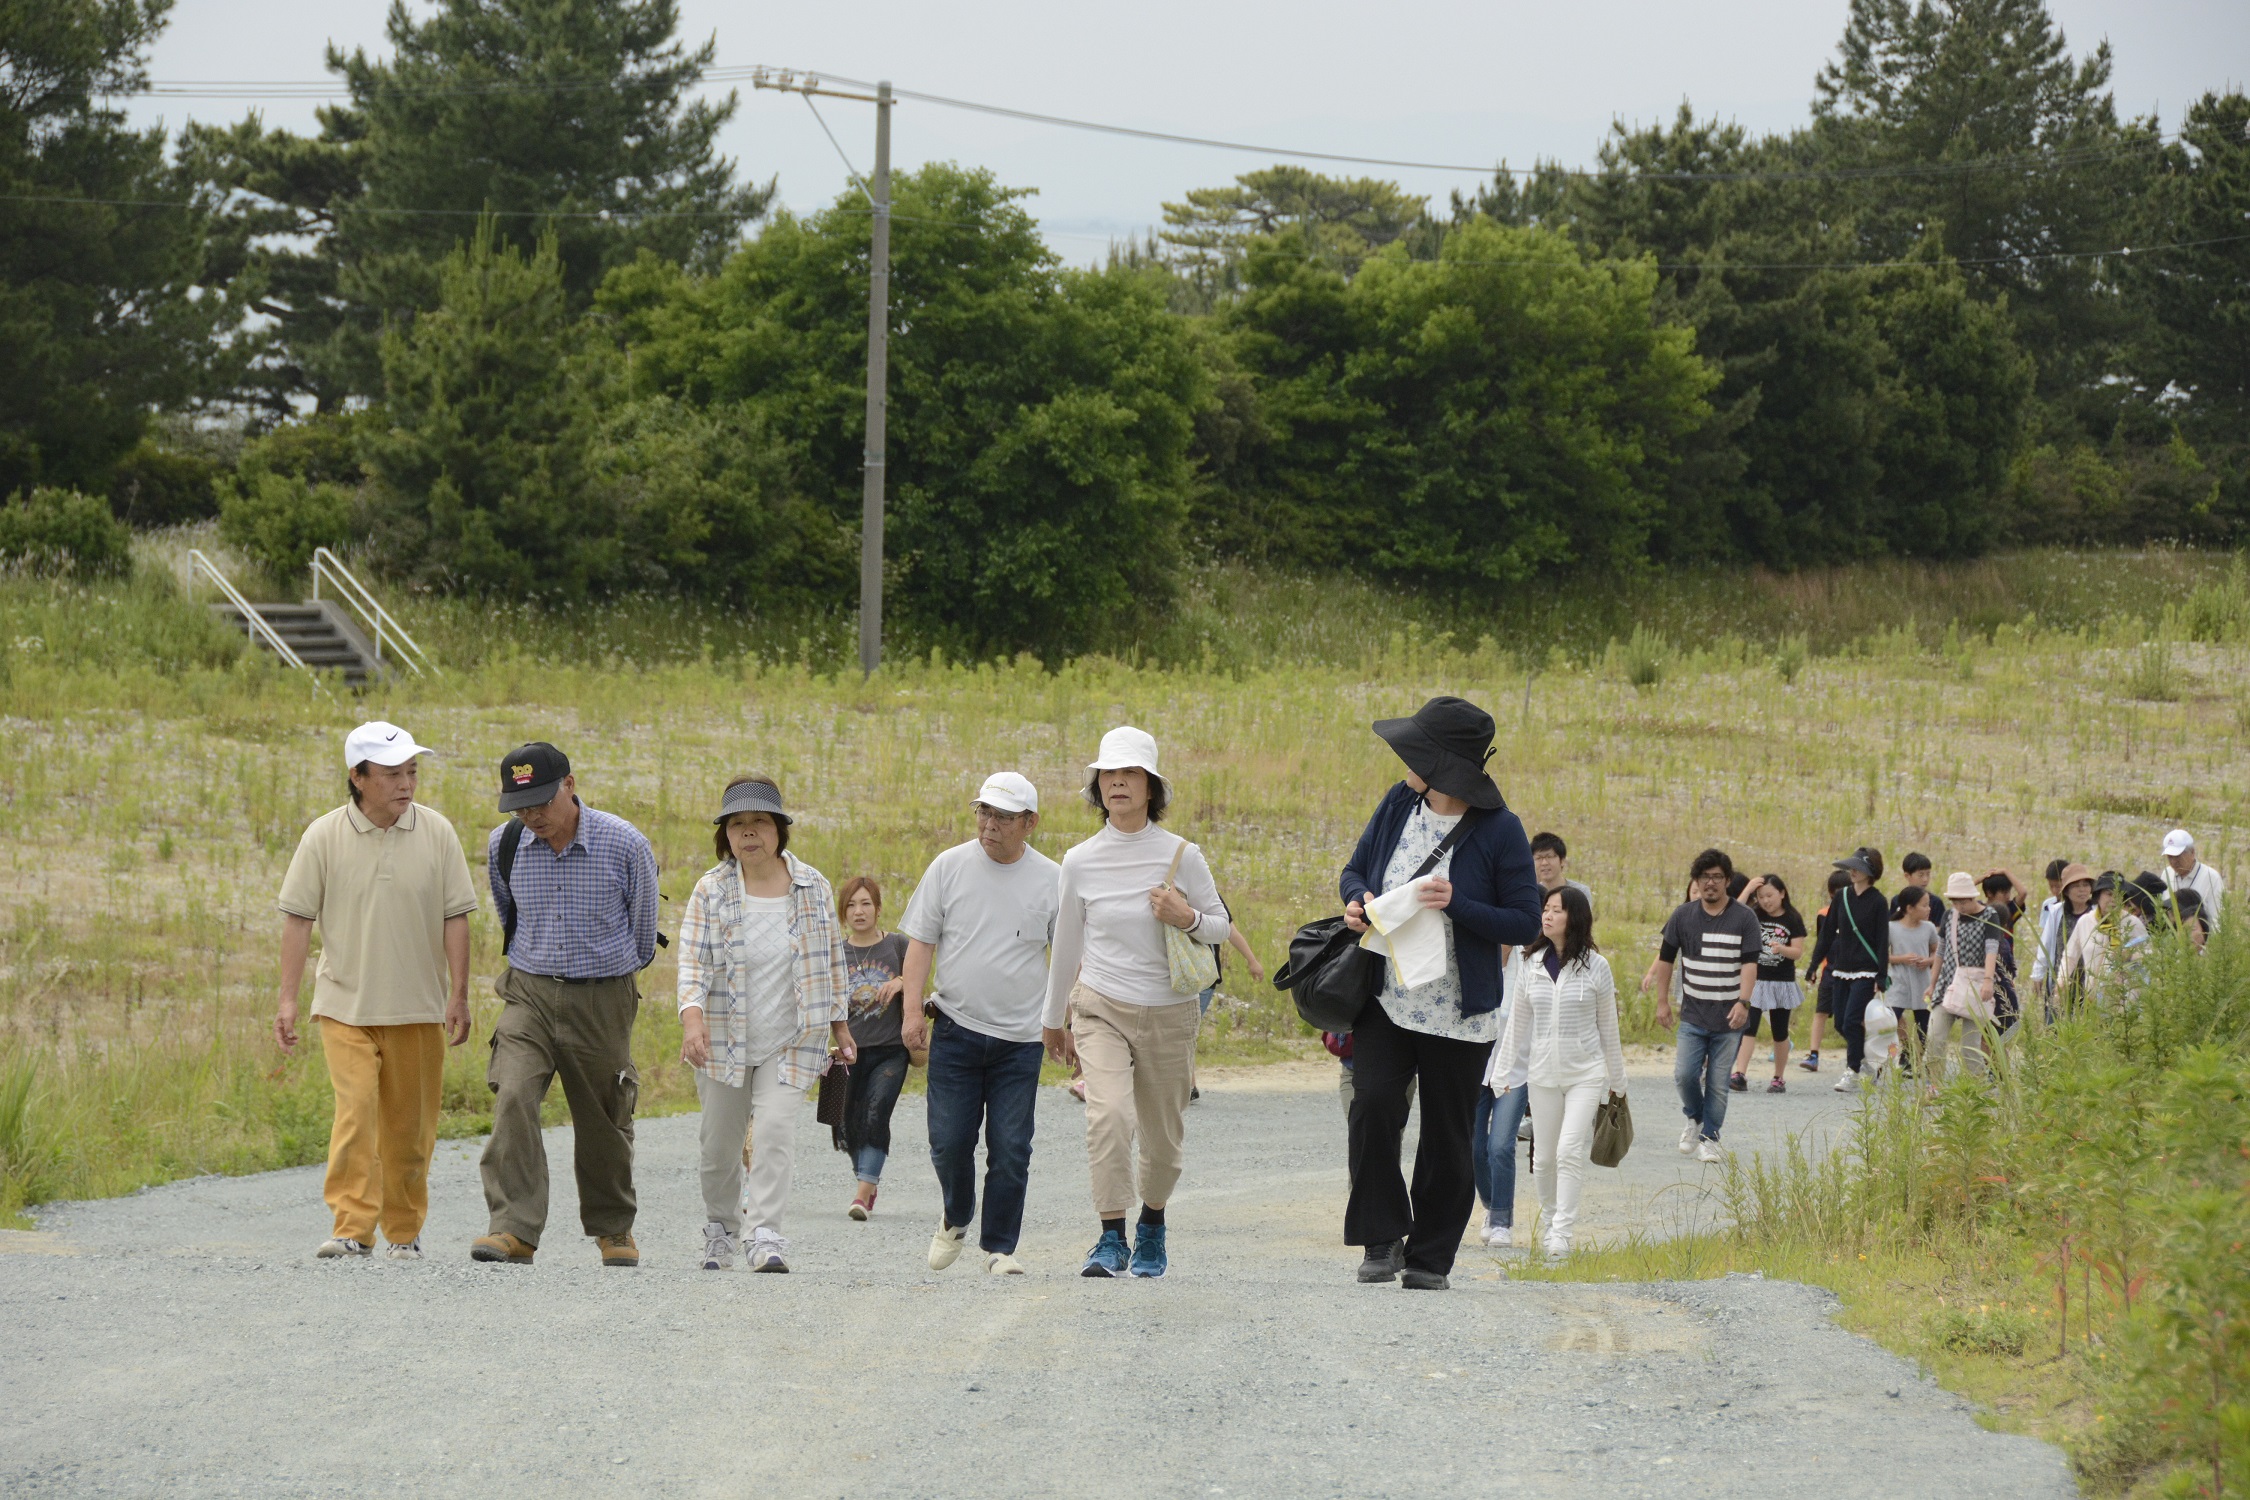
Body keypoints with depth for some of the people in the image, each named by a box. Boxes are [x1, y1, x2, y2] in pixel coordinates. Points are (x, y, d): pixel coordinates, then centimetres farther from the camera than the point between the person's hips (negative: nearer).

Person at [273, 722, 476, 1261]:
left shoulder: (437, 833, 0)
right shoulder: (324, 837, -3)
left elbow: (455, 918, 3)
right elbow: (298, 917, 0)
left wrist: (459, 996, -2)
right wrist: (288, 998, -4)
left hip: (418, 1008, 2)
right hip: (345, 1004, -2)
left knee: (409, 1124, 6)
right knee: (355, 1107, -16)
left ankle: (404, 1230, 18)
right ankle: (352, 1226, -16)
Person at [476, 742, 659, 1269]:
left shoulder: (624, 844, -12)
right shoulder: (503, 845, -3)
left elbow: (642, 929, 6)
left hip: (603, 999, -1)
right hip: (528, 993, 1)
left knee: (604, 1121, 7)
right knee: (513, 1098, -19)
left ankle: (614, 1230, 28)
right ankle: (513, 1230, -21)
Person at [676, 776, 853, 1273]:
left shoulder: (813, 887, 0)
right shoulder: (711, 891, -5)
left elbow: (830, 960, 9)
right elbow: (693, 960, -12)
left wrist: (839, 1026, 11)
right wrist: (692, 1018, -27)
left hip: (790, 1041, 0)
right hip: (724, 1040, 0)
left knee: (776, 1126, -17)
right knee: (720, 1141, 8)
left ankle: (767, 1235, -17)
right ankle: (721, 1227, 31)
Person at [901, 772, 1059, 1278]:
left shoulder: (1051, 880, 2)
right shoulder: (950, 867, 2)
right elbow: (921, 941, 4)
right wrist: (913, 1009, -5)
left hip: (1020, 1038, 0)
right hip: (955, 1030, 0)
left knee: (1010, 1151, -3)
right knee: (949, 1141, -1)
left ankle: (1000, 1246, 9)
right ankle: (955, 1220, 25)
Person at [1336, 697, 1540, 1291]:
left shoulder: (1500, 830, -11)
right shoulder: (1398, 804, 2)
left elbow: (1525, 924, -8)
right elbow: (1355, 869, 15)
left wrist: (1457, 905, -23)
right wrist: (1358, 901, -8)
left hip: (1459, 1013, -3)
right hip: (1386, 998, 3)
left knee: (1447, 1132, 5)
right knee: (1373, 1104, -17)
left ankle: (1430, 1258, 18)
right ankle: (1383, 1240, -5)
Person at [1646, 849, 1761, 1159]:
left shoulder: (1744, 918, -2)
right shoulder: (1683, 915, 4)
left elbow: (1749, 963, -8)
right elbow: (1666, 958, 12)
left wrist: (1743, 1002, -22)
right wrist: (1662, 1001, 9)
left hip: (1729, 1017, -2)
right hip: (1693, 1015, 2)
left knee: (1718, 1083, 2)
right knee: (1684, 1075, -9)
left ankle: (1709, 1137, 15)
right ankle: (1695, 1119, 19)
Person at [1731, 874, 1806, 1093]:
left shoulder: (1792, 919, -3)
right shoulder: (1754, 915, 1)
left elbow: (1798, 952, -6)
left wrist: (1782, 949, -27)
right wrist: (1747, 891, -17)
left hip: (1782, 983, 0)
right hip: (1754, 981, 0)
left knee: (1780, 1033, 10)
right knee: (1747, 1028, -12)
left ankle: (1778, 1079, 21)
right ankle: (1740, 1075, -20)